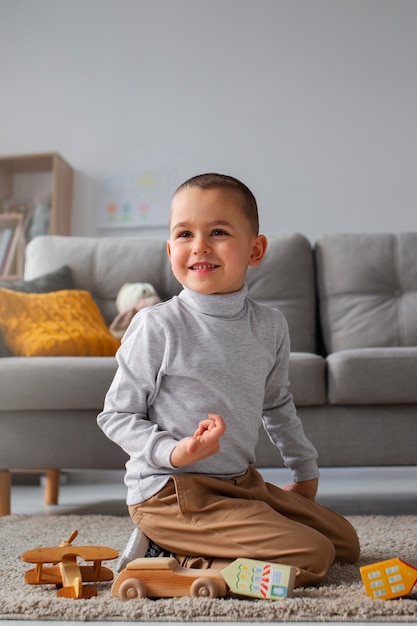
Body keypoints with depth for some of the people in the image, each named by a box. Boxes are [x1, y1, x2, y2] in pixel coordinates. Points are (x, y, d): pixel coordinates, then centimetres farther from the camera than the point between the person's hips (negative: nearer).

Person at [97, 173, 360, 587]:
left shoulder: (270, 326, 2)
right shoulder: (156, 327, -15)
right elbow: (115, 416, -8)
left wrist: (305, 468, 28)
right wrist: (175, 452, -24)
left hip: (242, 482, 7)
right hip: (170, 492, -7)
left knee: (345, 542, 16)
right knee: (311, 557, -16)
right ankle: (183, 563, -4)